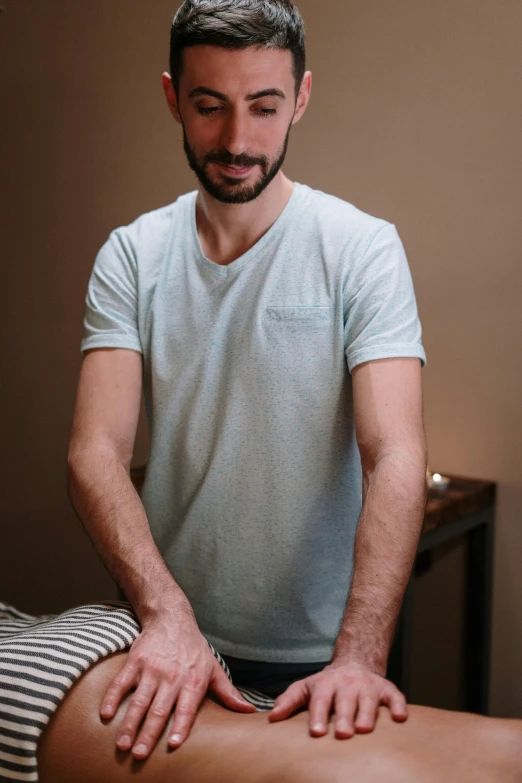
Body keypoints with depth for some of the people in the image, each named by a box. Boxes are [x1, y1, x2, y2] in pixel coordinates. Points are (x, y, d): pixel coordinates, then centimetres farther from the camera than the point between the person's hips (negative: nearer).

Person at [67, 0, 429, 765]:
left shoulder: (363, 249, -11)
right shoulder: (131, 256, -4)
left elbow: (396, 457, -20)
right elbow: (97, 452, -13)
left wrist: (360, 654, -32)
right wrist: (165, 614, -28)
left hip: (319, 652, -2)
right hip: (168, 641, 2)